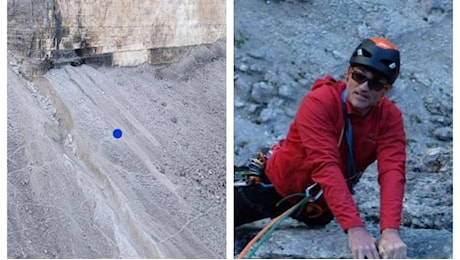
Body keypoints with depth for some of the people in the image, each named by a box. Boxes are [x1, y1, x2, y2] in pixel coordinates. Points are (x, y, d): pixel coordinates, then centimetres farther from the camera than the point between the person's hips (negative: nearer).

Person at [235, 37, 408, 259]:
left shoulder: (390, 118, -19)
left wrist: (390, 230, -49)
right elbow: (325, 167, -42)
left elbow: (392, 172, -33)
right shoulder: (319, 103, -31)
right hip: (275, 186, -4)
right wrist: (354, 228, -51)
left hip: (322, 205, 4)